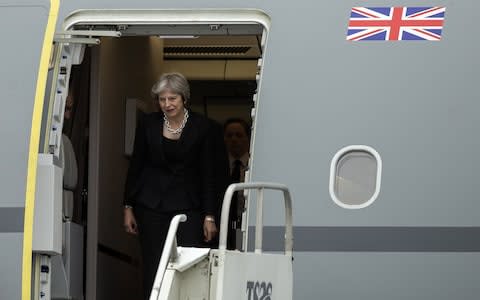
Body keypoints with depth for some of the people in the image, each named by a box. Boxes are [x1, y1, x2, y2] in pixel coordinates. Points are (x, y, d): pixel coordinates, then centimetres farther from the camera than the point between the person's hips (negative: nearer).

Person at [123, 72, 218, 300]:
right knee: (153, 268, 2)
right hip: (151, 203, 2)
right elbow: (135, 167, 9)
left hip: (187, 204, -1)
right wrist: (128, 207, 6)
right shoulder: (148, 124, 2)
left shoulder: (200, 126, -2)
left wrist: (209, 216, -4)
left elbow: (208, 174, 0)